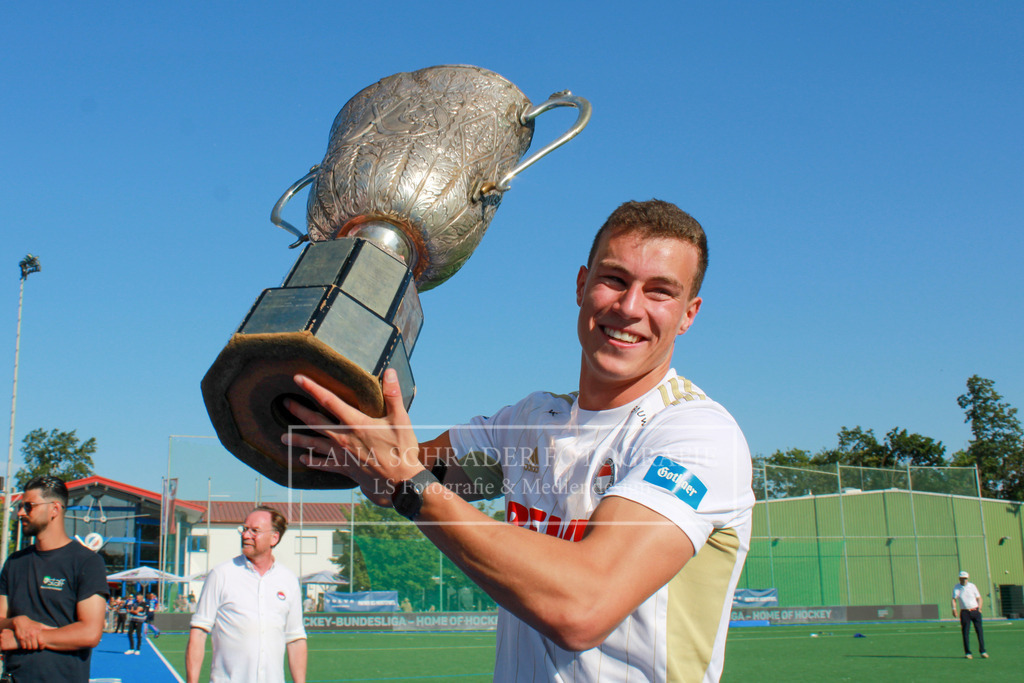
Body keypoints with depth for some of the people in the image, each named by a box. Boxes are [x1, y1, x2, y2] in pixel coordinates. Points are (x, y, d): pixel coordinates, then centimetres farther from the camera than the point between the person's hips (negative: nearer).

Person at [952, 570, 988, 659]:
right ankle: (967, 653, 3)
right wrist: (954, 609, -16)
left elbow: (979, 598, 9)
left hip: (975, 611, 1)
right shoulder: (956, 588, 4)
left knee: (979, 631, -2)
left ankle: (982, 651, 4)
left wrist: (979, 607, -6)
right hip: (964, 612, -1)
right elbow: (954, 599, -1)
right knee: (965, 632, -3)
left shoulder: (972, 586, 6)